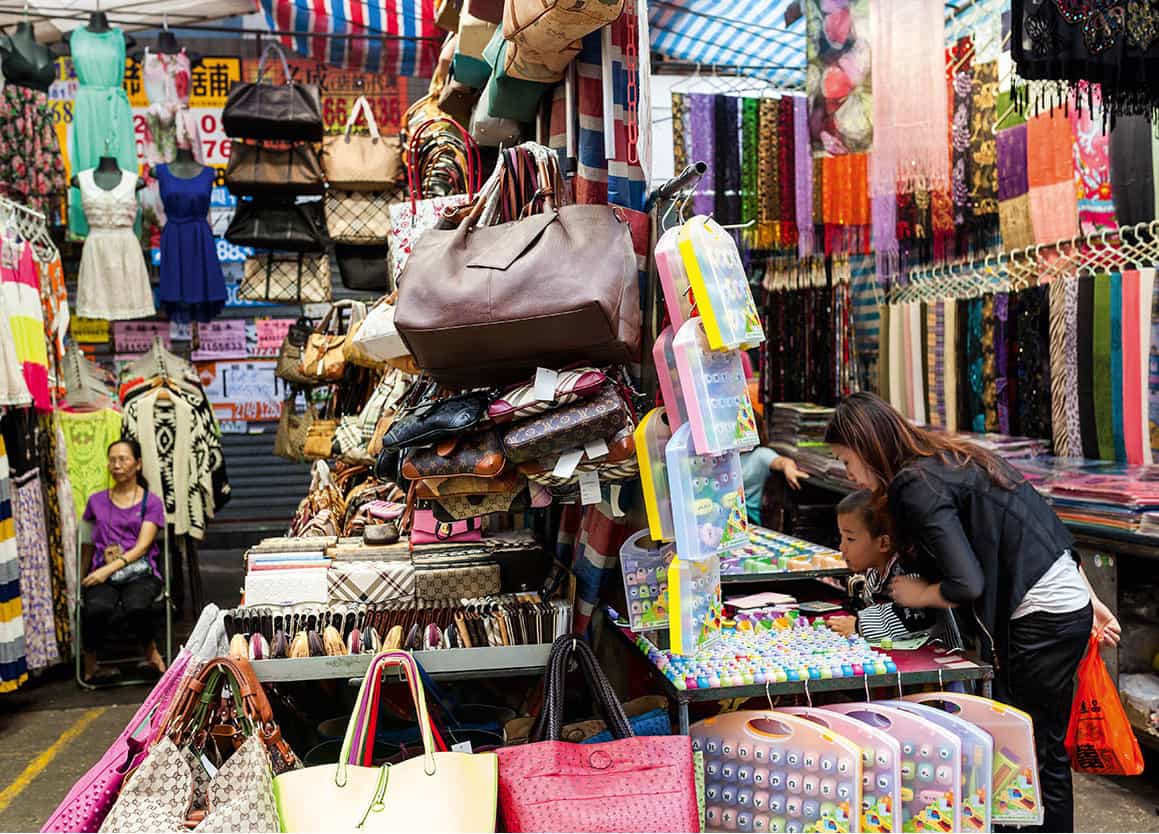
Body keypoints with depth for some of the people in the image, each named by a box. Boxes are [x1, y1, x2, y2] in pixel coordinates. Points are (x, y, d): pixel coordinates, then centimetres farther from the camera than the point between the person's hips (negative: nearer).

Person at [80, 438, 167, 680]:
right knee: (97, 609, -34)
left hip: (139, 572, -2)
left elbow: (143, 546, -2)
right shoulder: (96, 501, 18)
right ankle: (90, 660, -4)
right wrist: (85, 577, 24)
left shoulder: (151, 502, 8)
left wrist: (109, 569, -13)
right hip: (101, 575, 2)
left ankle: (150, 649, -4)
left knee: (137, 607, -36)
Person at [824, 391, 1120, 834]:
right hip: (1069, 605, 10)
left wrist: (919, 594, -2)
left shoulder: (916, 485, -17)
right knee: (1047, 750, 18)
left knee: (1037, 753, 3)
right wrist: (1091, 604, 21)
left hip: (1041, 621, -10)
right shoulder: (952, 458, 12)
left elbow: (967, 584, -23)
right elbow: (1047, 530, 17)